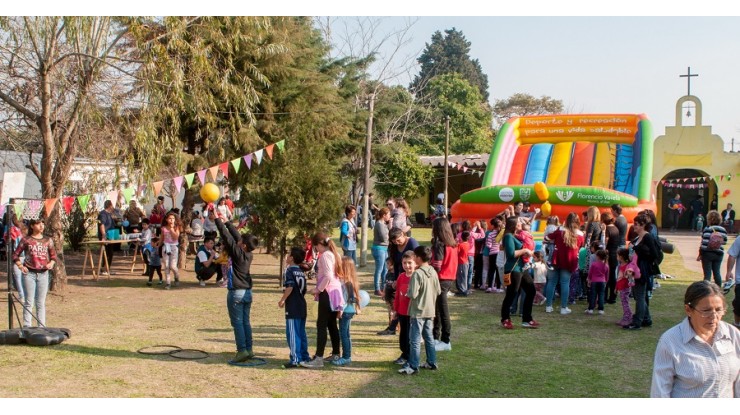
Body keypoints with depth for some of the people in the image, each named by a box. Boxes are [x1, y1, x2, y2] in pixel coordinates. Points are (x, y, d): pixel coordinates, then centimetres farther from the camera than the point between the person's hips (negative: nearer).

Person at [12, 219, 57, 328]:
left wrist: (51, 263, -7)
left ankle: (42, 326, 14)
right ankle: (27, 326, 7)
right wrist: (20, 266, -10)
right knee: (29, 302, 1)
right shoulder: (26, 240, 1)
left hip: (43, 274, 2)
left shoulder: (48, 240, 8)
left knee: (41, 303, 8)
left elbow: (53, 255, 12)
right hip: (29, 274, -2)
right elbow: (15, 255, 4)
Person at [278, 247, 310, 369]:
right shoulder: (301, 272, 15)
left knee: (292, 334, -6)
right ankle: (304, 356, 18)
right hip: (302, 306, 8)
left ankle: (295, 359, -8)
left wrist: (282, 300, -13)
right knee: (301, 333, 13)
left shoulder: (290, 270, -9)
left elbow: (290, 287, -21)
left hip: (292, 308, -8)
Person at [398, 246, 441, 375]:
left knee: (415, 340, -1)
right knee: (429, 337, 17)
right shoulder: (433, 272, 4)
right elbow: (438, 291, 9)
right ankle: (431, 362, 25)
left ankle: (413, 366, 3)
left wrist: (406, 293, -4)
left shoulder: (417, 274, -20)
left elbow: (413, 294, -23)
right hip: (430, 311, 8)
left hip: (418, 312, -8)